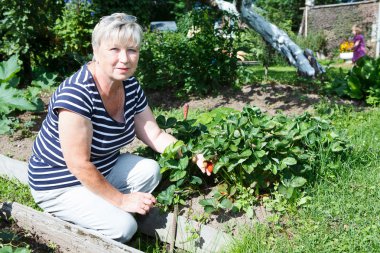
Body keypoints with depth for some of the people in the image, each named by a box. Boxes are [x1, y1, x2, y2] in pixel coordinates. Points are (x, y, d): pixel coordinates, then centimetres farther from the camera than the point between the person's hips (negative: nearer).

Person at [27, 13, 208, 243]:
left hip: (101, 170, 8)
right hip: (61, 185, -7)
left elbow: (155, 135, -1)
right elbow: (79, 164, -29)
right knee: (123, 225, -19)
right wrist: (121, 200, -20)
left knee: (150, 170, -9)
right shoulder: (77, 93, -31)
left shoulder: (131, 86, -7)